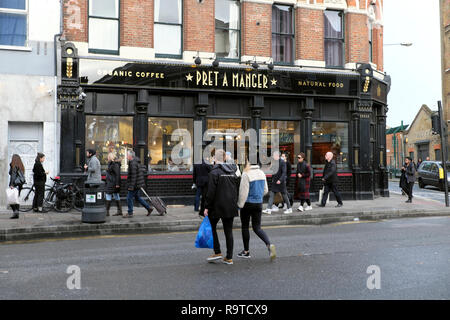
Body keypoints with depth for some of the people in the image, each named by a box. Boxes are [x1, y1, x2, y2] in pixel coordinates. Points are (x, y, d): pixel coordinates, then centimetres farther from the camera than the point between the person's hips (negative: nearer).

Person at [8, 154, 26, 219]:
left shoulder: (13, 165, -8)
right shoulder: (21, 166, 13)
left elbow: (13, 175, -15)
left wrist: (11, 184, -18)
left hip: (15, 184, -7)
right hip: (20, 184, 7)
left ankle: (15, 211, -16)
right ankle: (17, 213, 10)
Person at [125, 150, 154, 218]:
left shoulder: (133, 163, -20)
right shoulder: (136, 161, 12)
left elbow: (133, 176, -24)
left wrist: (131, 186, -24)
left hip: (135, 184, -10)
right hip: (138, 184, 10)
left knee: (129, 198, -1)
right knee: (137, 197, 18)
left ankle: (130, 213, 6)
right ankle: (149, 208, 20)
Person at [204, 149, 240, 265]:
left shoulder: (214, 172, -11)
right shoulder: (232, 171, 9)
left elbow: (211, 191, -15)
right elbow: (237, 189, 13)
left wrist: (207, 207, -10)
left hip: (217, 206, -6)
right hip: (231, 207, 6)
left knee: (212, 227, 12)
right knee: (228, 231, 8)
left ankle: (217, 252, 7)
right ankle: (229, 258, 11)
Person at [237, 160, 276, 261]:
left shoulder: (246, 174, -16)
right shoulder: (261, 173, 5)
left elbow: (243, 191, -16)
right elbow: (265, 190, 12)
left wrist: (240, 204, -6)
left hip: (248, 204, -6)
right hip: (259, 203, 6)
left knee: (245, 227, 10)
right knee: (257, 227, 10)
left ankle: (246, 251, 19)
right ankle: (269, 245, -11)